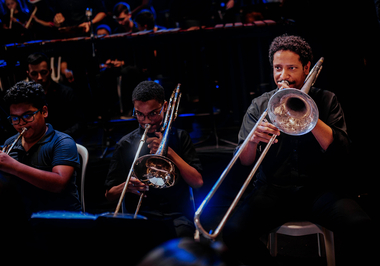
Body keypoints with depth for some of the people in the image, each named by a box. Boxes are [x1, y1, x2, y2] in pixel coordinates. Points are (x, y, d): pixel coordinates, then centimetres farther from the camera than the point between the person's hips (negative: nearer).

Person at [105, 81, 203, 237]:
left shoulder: (178, 137, 11)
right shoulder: (126, 144, 11)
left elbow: (198, 182, 0)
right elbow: (109, 194, 11)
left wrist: (169, 151, -8)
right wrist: (126, 187, -13)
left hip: (177, 214, 0)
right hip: (141, 215, 0)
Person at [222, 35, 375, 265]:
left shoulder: (326, 101, 7)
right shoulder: (260, 105, 8)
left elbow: (340, 151, -8)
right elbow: (245, 162, 1)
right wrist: (253, 140, -22)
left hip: (319, 188, -1)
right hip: (273, 190, 1)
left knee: (360, 226, -30)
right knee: (234, 231, -26)